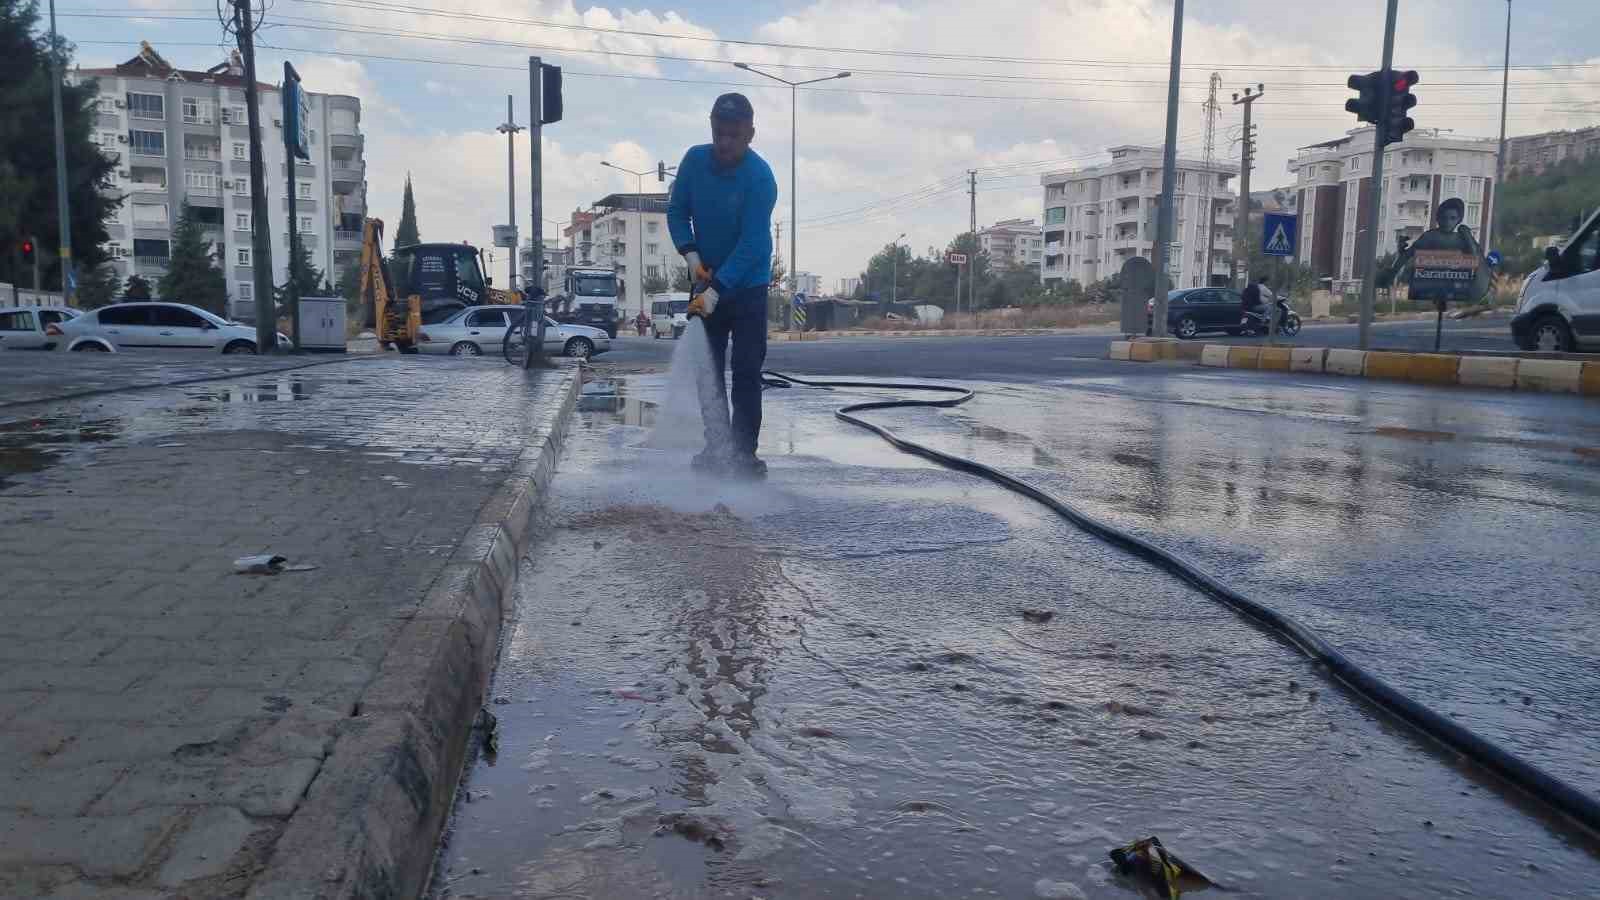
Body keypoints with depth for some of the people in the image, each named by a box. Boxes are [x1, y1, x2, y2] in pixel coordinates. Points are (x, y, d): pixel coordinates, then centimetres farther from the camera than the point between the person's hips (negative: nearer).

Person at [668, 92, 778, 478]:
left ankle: (745, 452, 0)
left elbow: (751, 244, -26)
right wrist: (691, 255, -13)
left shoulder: (760, 177, -22)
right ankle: (716, 447, 14)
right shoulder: (695, 160, -6)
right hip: (707, 279, 5)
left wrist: (716, 291, -31)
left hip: (747, 286, -5)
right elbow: (677, 211, 4)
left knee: (746, 372, -6)